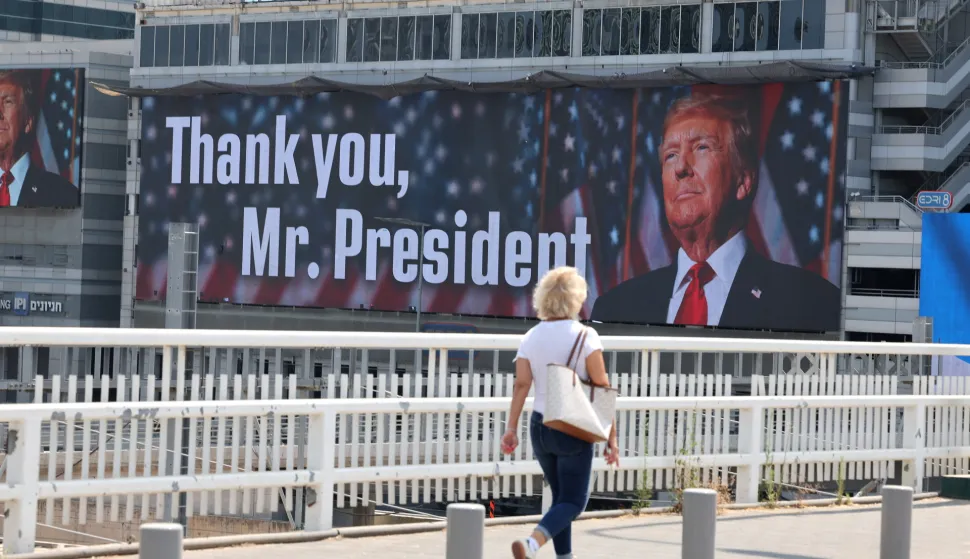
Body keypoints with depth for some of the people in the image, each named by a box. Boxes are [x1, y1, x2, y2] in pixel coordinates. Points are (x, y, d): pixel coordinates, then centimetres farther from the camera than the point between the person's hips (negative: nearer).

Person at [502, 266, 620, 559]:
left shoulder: (531, 338, 3)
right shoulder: (585, 336, -9)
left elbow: (521, 385, -7)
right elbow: (601, 389, -10)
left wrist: (511, 429, -9)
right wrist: (611, 438, -7)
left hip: (540, 426, 5)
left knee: (561, 496, 19)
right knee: (573, 501, -2)